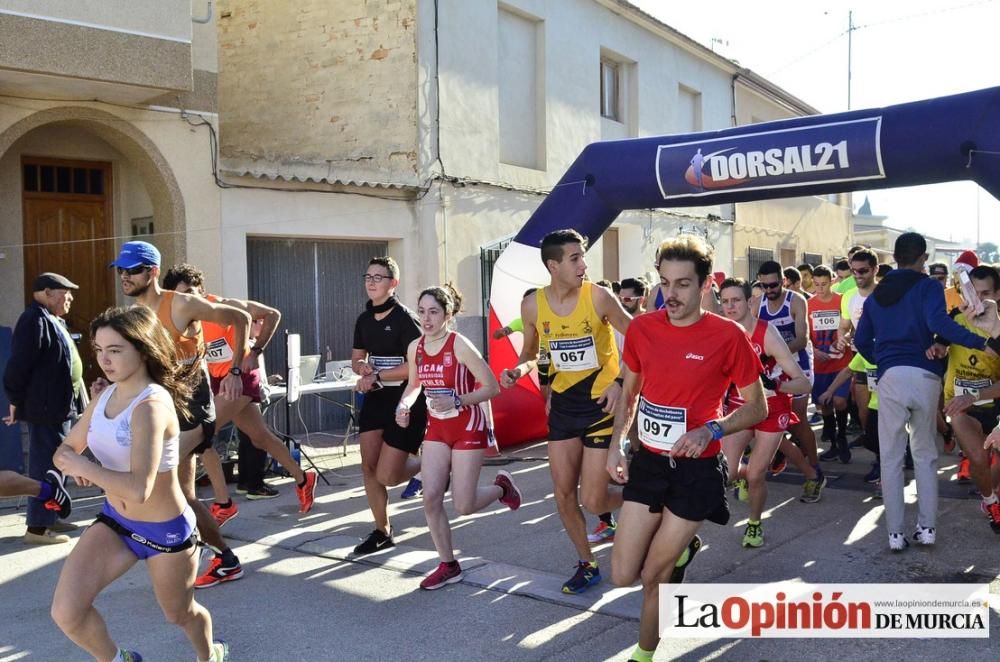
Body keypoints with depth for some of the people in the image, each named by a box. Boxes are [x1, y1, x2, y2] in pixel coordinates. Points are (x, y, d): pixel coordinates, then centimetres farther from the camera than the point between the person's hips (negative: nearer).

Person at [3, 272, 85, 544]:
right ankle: (37, 527, 0)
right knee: (45, 466, -6)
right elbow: (18, 366, -19)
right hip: (46, 408, -10)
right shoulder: (35, 321, -16)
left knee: (54, 463, 16)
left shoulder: (52, 321, 18)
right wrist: (16, 403, -14)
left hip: (59, 407, 10)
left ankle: (49, 517, 26)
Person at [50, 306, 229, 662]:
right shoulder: (105, 396, -3)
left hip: (166, 530, -6)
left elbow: (138, 489, -37)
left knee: (179, 613, 18)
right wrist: (71, 463, -16)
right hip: (114, 520, 6)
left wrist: (83, 466, -24)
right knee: (66, 612, -9)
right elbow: (66, 451, 8)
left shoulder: (152, 405, -29)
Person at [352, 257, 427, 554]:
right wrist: (362, 367, -5)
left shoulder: (405, 318, -14)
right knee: (368, 467, 4)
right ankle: (382, 531, 20)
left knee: (387, 476, -9)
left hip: (407, 401, -7)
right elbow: (357, 358, 18)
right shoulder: (364, 319, 8)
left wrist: (376, 377, -18)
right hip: (376, 398, 7)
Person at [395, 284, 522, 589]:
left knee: (463, 505, -4)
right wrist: (403, 405, -5)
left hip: (468, 428, -5)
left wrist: (457, 401, -28)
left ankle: (501, 486, 29)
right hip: (437, 428, 5)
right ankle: (448, 565, 13)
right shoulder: (415, 348, -3)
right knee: (431, 497, -5)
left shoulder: (460, 345, -20)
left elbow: (492, 387, -17)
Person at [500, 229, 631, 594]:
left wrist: (621, 383, -17)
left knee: (593, 500, -5)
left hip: (602, 405, -4)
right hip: (563, 405, 4)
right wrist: (518, 370, -10)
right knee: (564, 494, 9)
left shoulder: (598, 296, -15)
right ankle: (587, 565, 29)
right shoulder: (533, 305, -5)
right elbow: (530, 353, 11)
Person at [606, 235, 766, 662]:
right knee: (623, 576, 6)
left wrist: (712, 430, -22)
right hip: (647, 462, 4)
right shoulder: (641, 328, -3)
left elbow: (757, 407, -5)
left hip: (696, 469, -4)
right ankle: (680, 548, 37)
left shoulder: (727, 335, -14)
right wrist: (616, 443, 0)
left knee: (653, 576, 3)